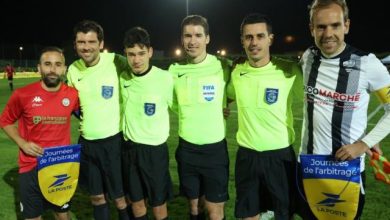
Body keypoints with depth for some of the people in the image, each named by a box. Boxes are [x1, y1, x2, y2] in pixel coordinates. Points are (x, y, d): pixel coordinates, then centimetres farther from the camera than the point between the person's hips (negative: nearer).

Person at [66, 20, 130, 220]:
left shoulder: (115, 62, -16)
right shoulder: (73, 69, -1)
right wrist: (82, 115, 2)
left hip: (113, 140, -4)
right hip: (86, 142, 4)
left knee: (119, 197, 8)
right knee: (96, 196, 17)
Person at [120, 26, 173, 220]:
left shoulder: (165, 78, -16)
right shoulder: (122, 78, -1)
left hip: (155, 148, -4)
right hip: (129, 147, 4)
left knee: (158, 204, 7)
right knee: (136, 201, 16)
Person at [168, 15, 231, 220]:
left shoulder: (223, 67, -10)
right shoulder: (175, 70, -1)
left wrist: (222, 107, -7)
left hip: (215, 148, -2)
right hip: (187, 148, 3)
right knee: (194, 203, 17)